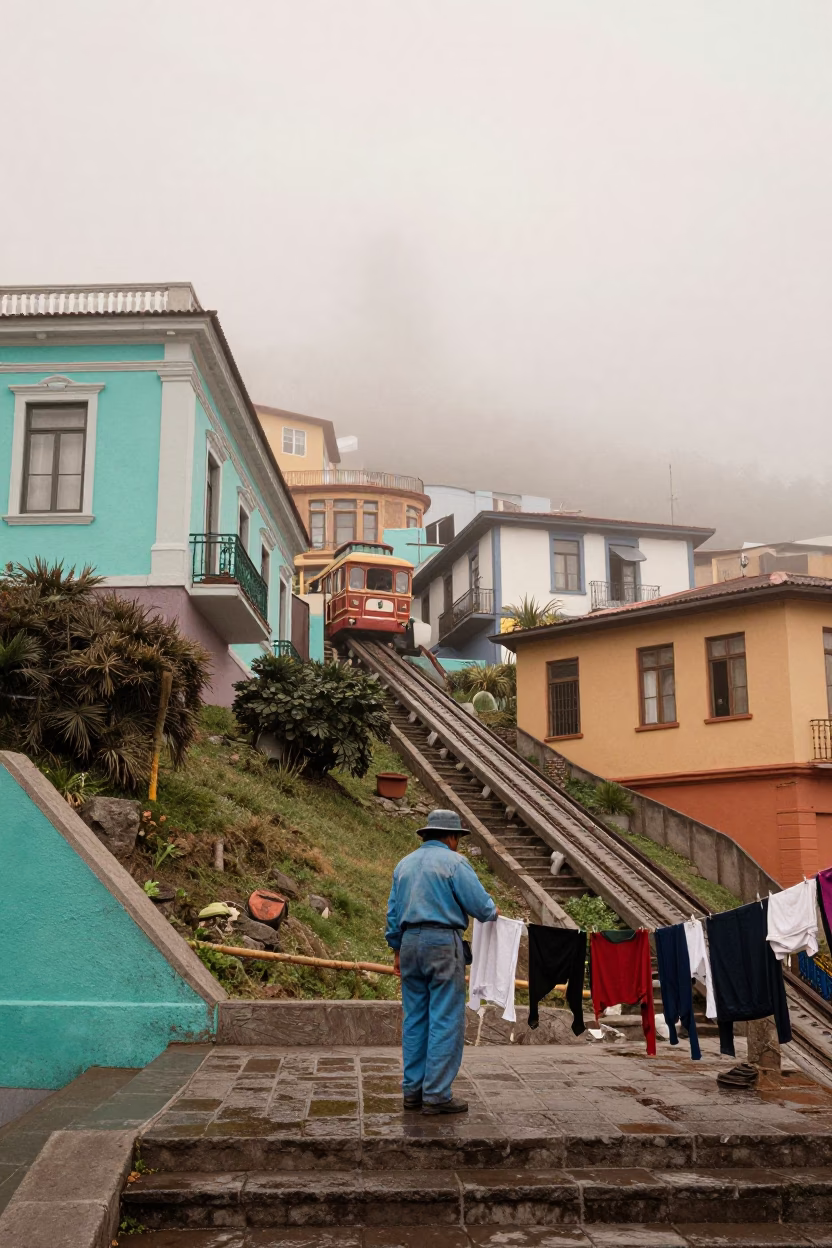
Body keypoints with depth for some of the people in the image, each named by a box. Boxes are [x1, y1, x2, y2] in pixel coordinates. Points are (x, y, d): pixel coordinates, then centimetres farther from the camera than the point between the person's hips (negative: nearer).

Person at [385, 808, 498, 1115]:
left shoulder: (404, 864, 15)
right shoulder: (453, 862, -5)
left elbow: (393, 911, 17)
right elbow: (480, 904, -9)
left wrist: (397, 949, 23)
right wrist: (492, 913, 12)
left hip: (410, 942, 7)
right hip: (443, 943, -7)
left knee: (415, 1018, 12)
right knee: (446, 1021, -2)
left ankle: (413, 1090, 16)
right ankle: (437, 1095, -2)